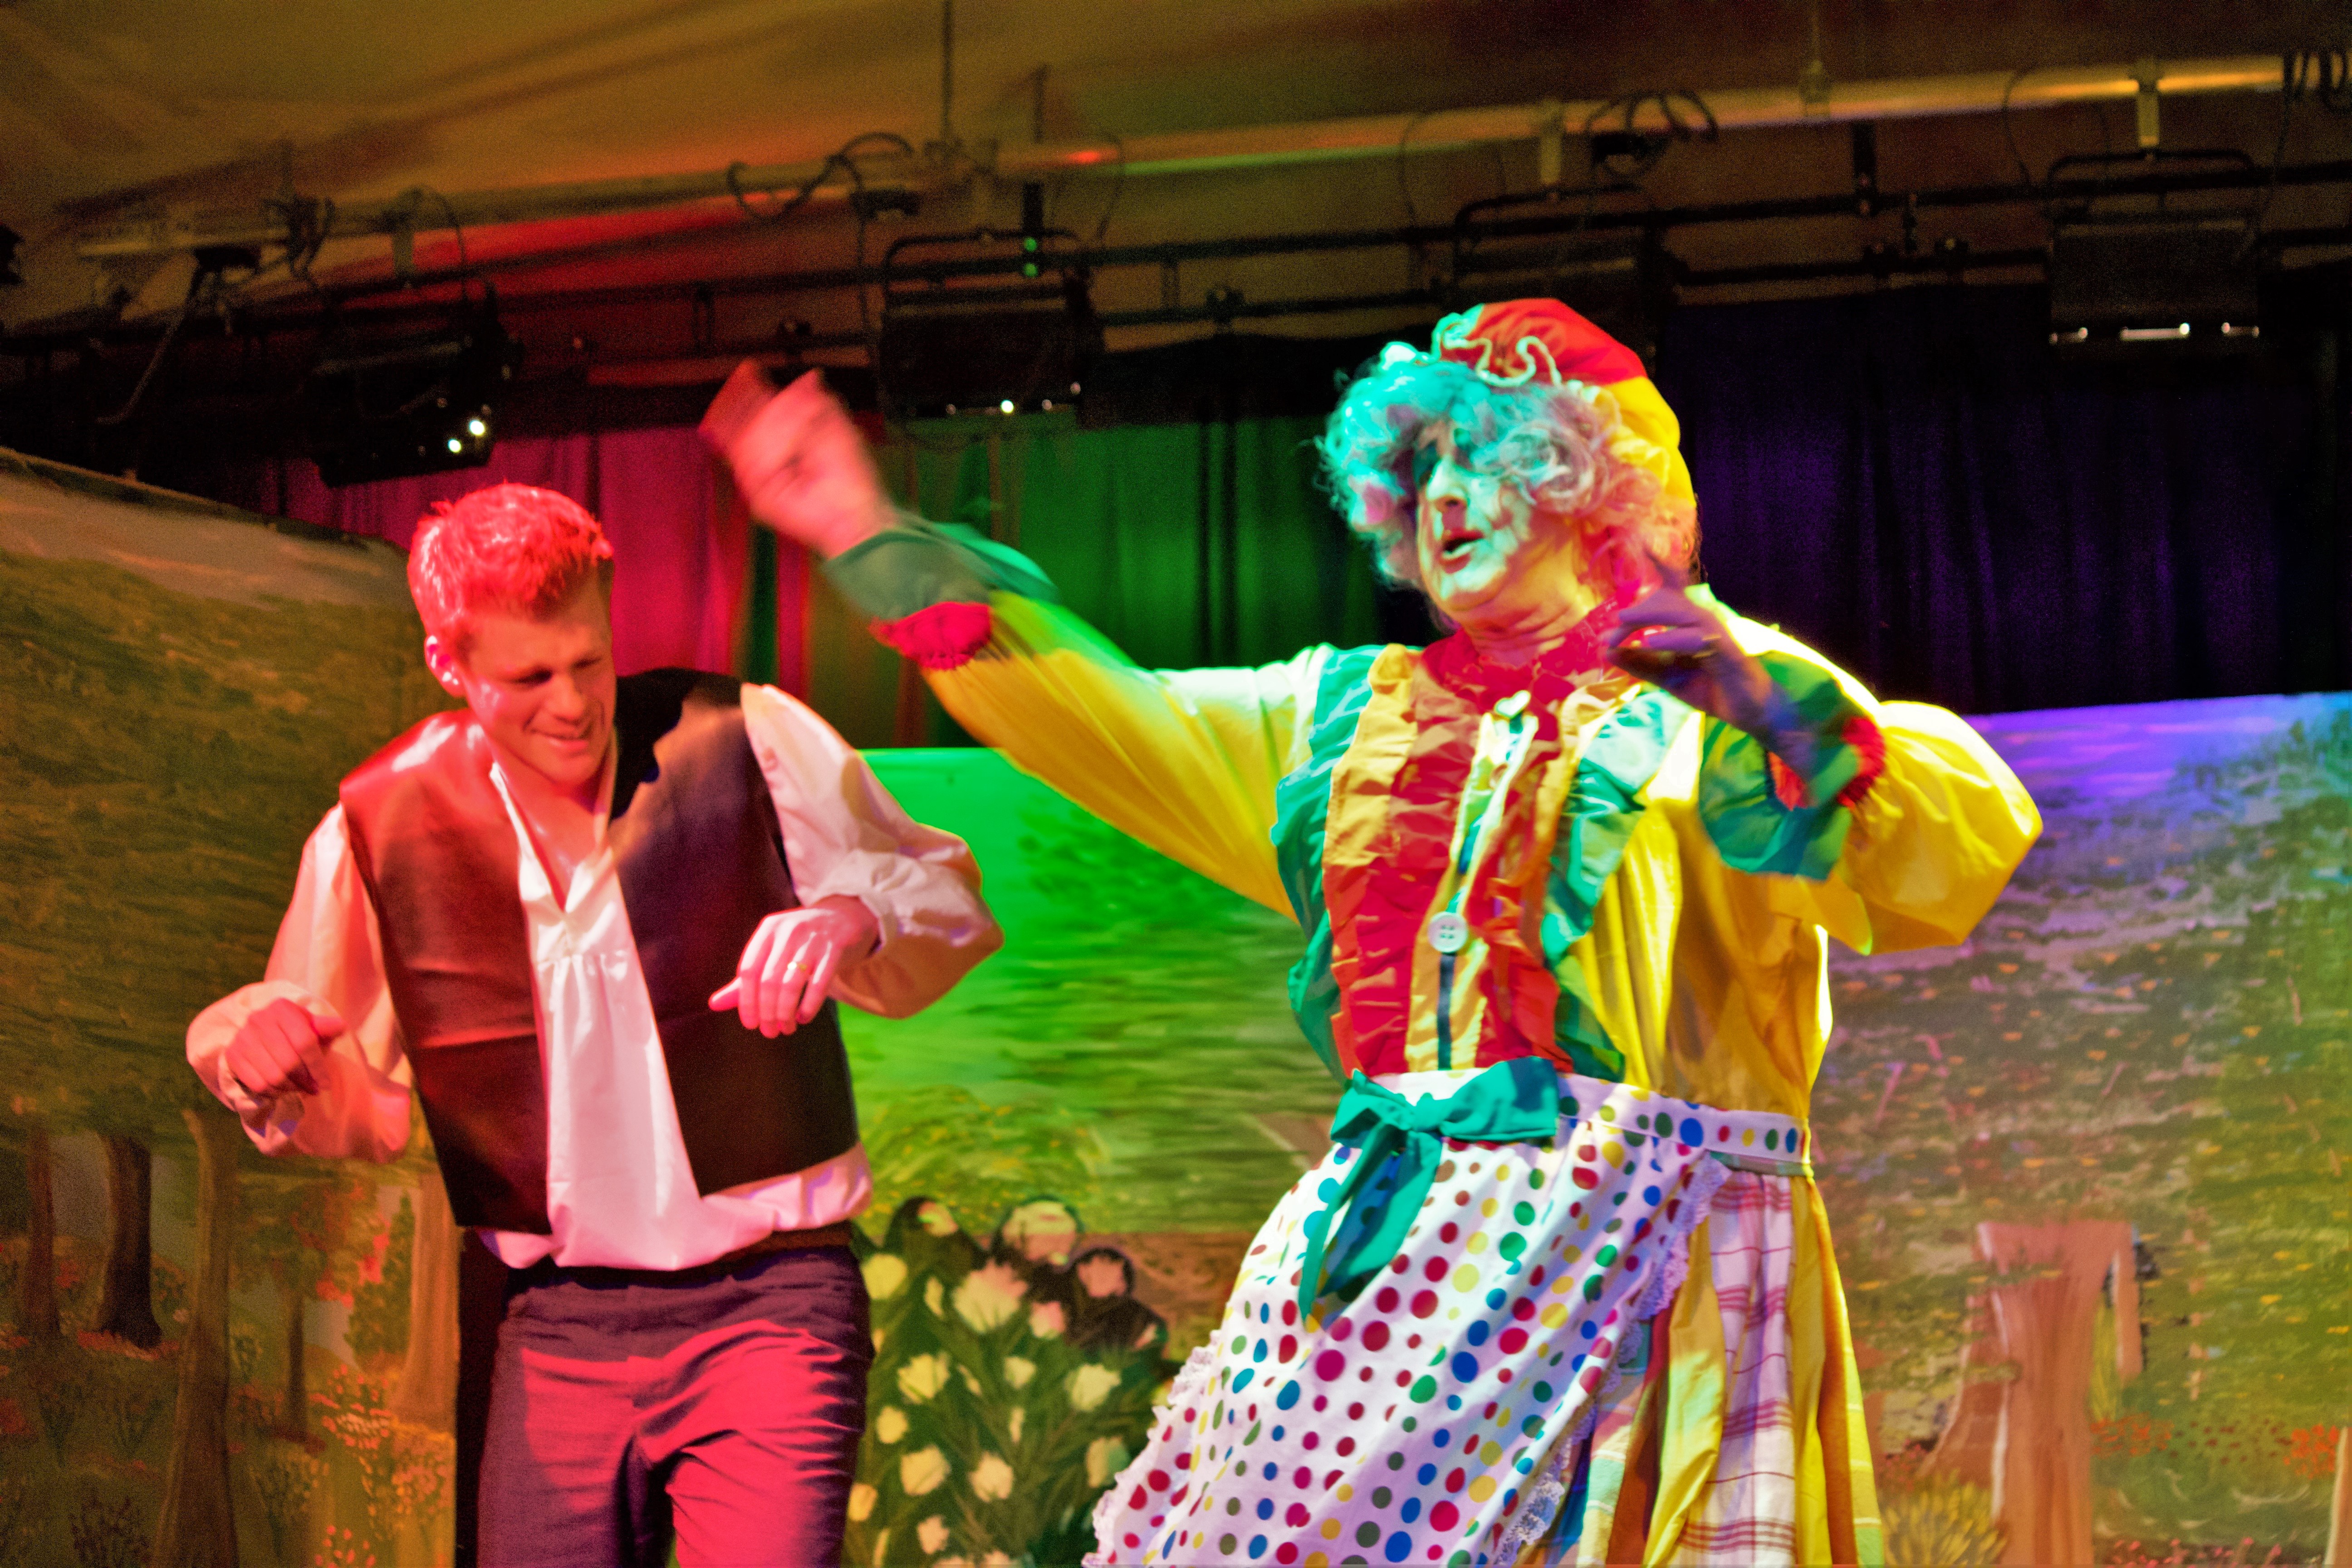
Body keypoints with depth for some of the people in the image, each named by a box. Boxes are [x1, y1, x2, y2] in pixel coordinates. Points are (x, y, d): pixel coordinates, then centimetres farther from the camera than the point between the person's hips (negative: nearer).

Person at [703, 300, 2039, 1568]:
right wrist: (875, 544, 20)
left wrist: (1778, 710, -30)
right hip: (1381, 1258, 5)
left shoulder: (1715, 692, 3)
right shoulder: (1356, 714, 20)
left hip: (1631, 1267, -5)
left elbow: (1969, 845, -11)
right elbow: (1111, 720, 23)